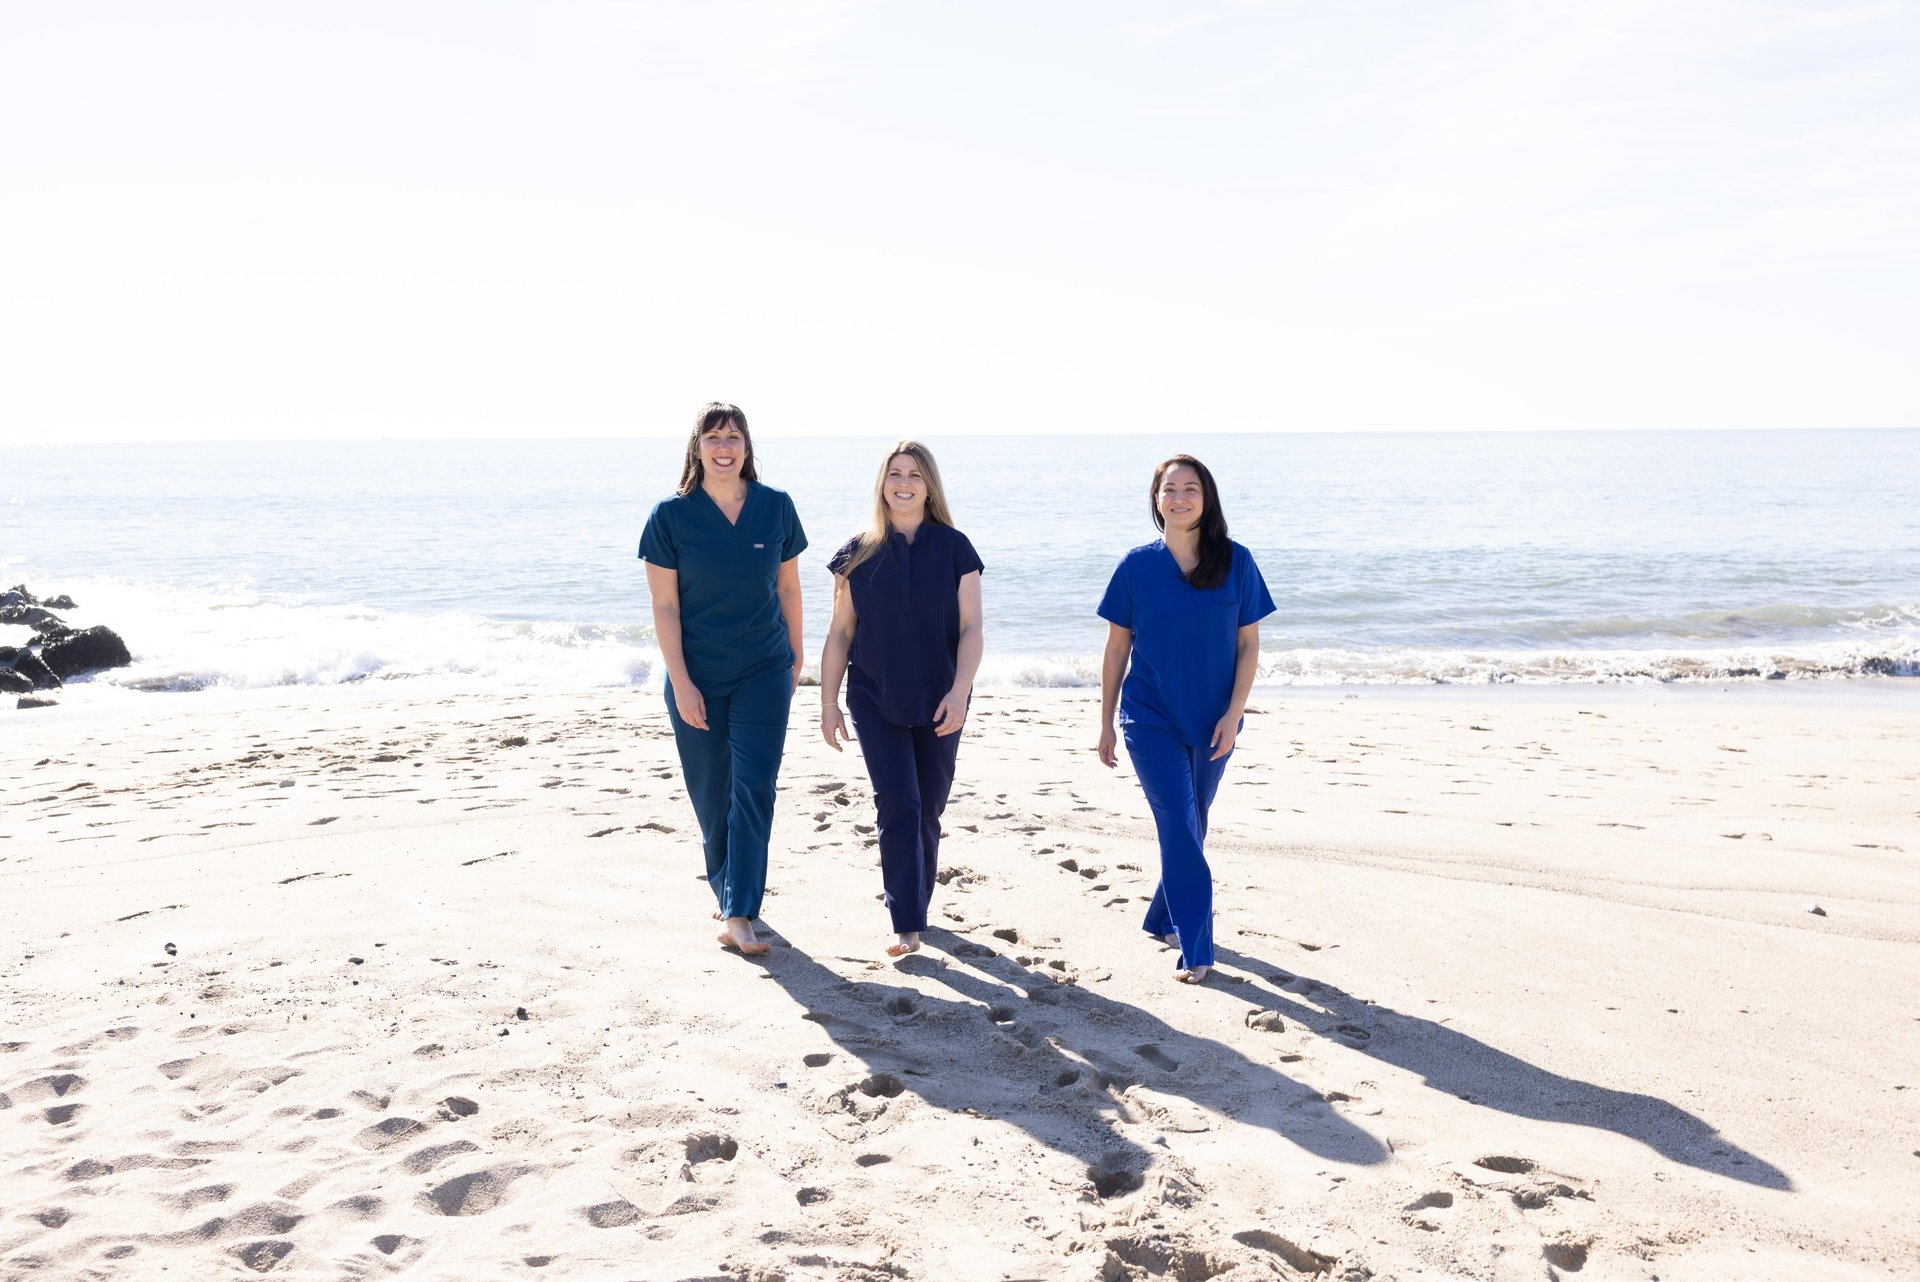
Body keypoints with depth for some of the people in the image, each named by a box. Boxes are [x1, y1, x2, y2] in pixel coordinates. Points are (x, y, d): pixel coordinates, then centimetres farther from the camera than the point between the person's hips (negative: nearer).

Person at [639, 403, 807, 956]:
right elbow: (664, 605, -6)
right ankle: (727, 890, 31)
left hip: (763, 671, 1)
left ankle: (739, 916, -7)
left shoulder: (776, 506, -1)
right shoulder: (671, 515, -7)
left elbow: (788, 588, 8)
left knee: (753, 786, -9)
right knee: (711, 795, 9)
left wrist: (796, 659, 13)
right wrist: (681, 684, -10)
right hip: (697, 677, 0)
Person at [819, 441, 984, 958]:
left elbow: (971, 628, -4)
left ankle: (916, 907, 27)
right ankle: (907, 926, -8)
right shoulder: (859, 552, 1)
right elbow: (840, 632, 4)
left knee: (927, 811, 8)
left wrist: (959, 692, -16)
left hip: (938, 703, 1)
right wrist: (828, 702, 1)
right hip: (874, 700, 0)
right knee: (897, 805, -10)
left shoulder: (954, 548, -1)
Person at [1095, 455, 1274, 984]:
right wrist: (1106, 722, 3)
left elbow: (1249, 644, 0)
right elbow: (1116, 648, 1)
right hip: (1152, 721, -2)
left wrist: (1233, 714, -8)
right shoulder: (1137, 565, -5)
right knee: (1179, 828, -8)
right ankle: (1196, 950, -3)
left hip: (1212, 723, 2)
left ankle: (1164, 918, 34)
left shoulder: (1236, 562, -4)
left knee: (1190, 826, 15)